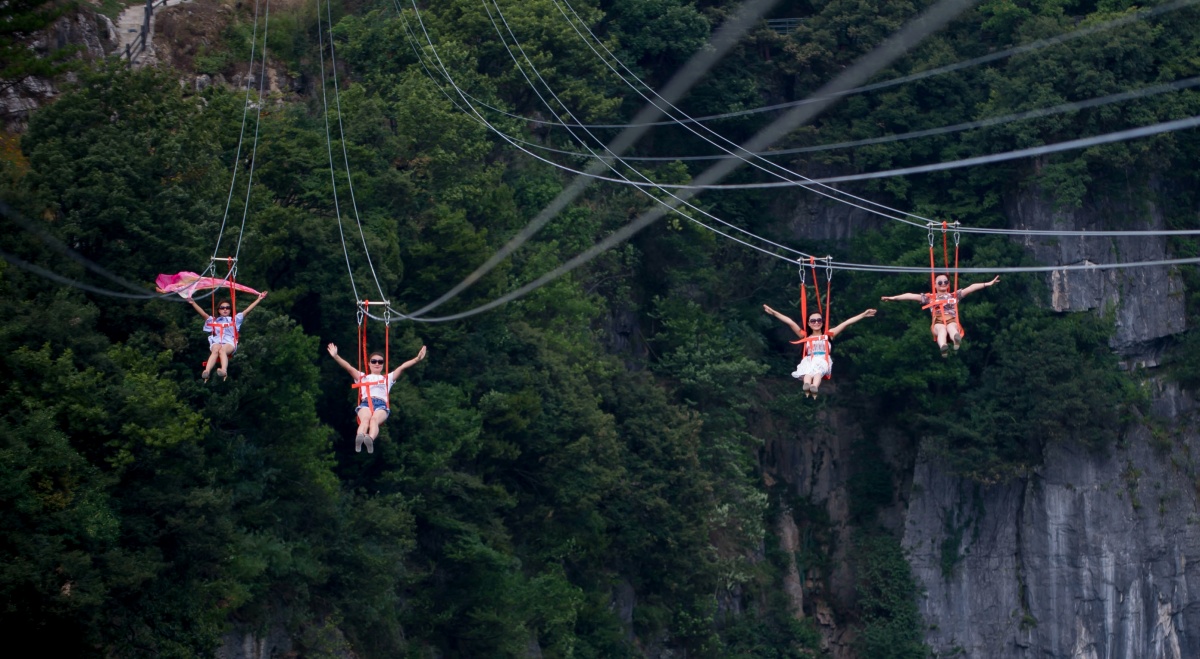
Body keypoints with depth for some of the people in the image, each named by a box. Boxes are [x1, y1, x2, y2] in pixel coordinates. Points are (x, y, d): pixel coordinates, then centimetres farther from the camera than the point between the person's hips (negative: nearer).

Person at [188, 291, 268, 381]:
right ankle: (206, 372, -62)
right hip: (216, 343, 1)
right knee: (216, 350, -37)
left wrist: (259, 299, 16)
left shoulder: (234, 320, 28)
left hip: (229, 343, -1)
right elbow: (203, 313, 18)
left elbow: (247, 310, 22)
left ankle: (224, 370, -66)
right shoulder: (213, 321, 30)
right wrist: (193, 303, 6)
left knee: (222, 350, -37)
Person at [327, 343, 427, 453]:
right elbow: (348, 367, 21)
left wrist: (417, 358, 9)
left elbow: (403, 367, 22)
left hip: (381, 405, 0)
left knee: (374, 419, -38)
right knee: (365, 419, -38)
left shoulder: (388, 378, 35)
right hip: (365, 403, 0)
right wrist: (335, 356, 7)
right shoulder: (362, 377, 35)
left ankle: (370, 440, -70)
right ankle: (359, 438, -70)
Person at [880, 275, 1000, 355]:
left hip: (952, 321, 0)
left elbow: (971, 288, 20)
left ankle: (957, 339, -76)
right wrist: (893, 298, 9)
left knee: (951, 328, -37)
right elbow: (911, 296, 17)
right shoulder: (930, 297, 25)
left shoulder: (954, 296, 27)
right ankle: (943, 347, -72)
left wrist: (988, 284, 13)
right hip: (938, 322, 0)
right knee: (942, 329, -37)